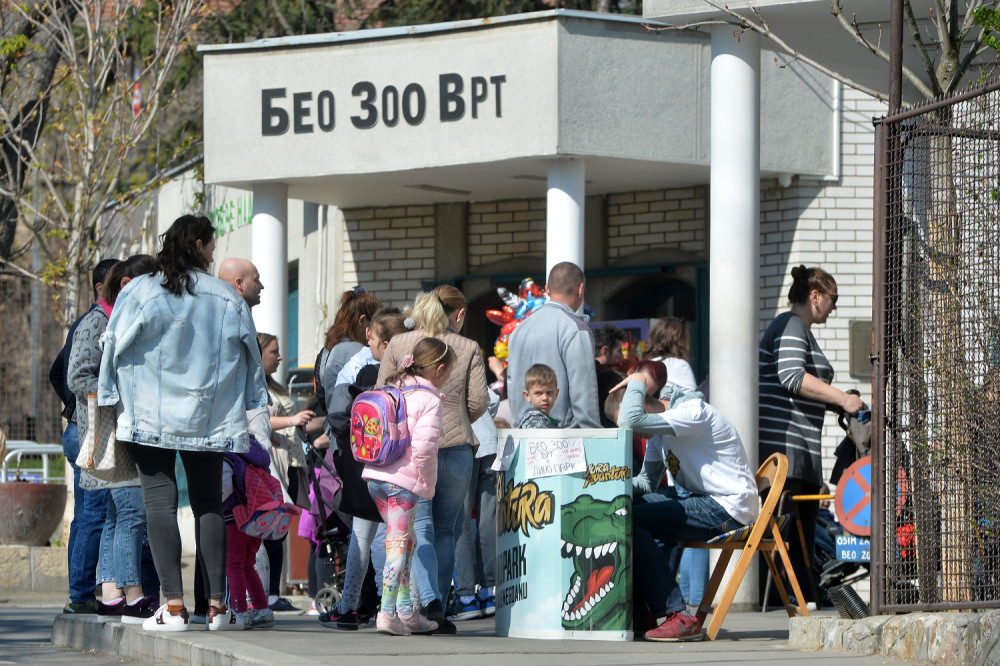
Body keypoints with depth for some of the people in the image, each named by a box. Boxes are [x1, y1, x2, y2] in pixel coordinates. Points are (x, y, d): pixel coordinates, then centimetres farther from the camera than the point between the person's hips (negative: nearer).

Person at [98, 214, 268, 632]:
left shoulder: (140, 292, -3)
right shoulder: (227, 299, 2)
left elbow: (115, 347, -1)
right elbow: (250, 355, 8)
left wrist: (111, 398, 9)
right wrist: (252, 404, 19)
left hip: (151, 418, -2)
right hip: (209, 420, 2)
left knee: (160, 503, -3)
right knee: (209, 505, 9)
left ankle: (174, 606, -11)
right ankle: (217, 605, 5)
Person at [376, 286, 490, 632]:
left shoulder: (398, 345, 4)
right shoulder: (469, 349, 2)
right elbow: (479, 402, 0)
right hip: (456, 448, 0)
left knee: (420, 525, -3)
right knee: (445, 528, 10)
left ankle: (430, 600, -24)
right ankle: (439, 613, 10)